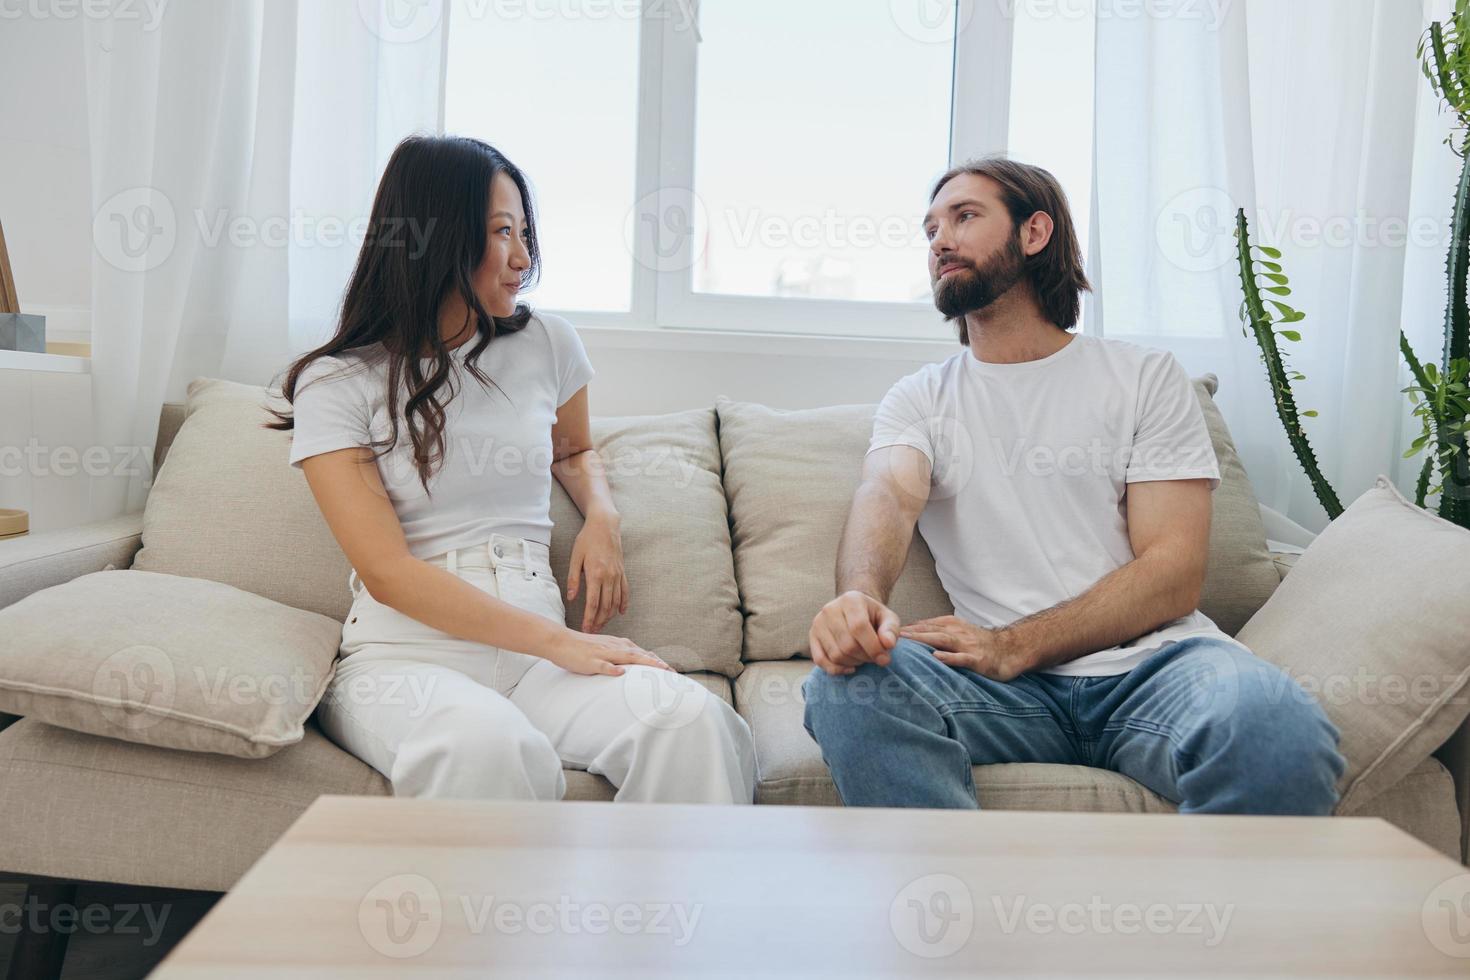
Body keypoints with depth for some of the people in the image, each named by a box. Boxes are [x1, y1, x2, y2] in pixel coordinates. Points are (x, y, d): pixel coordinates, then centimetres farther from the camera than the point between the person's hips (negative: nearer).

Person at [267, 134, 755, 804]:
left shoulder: (546, 344, 11)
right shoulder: (338, 384, 0)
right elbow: (387, 572, -10)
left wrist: (603, 516, 8)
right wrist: (558, 642, -18)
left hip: (535, 657, 3)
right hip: (404, 656, -3)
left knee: (698, 724, -28)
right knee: (491, 748, -39)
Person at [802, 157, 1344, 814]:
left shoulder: (1144, 377, 10)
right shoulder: (919, 399, 16)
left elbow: (1174, 573, -1)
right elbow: (888, 495, -8)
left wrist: (1010, 647, -15)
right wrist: (860, 594, -34)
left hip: (1148, 661, 0)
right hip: (1006, 687, 1)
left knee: (1278, 729, -34)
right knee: (848, 682, -29)